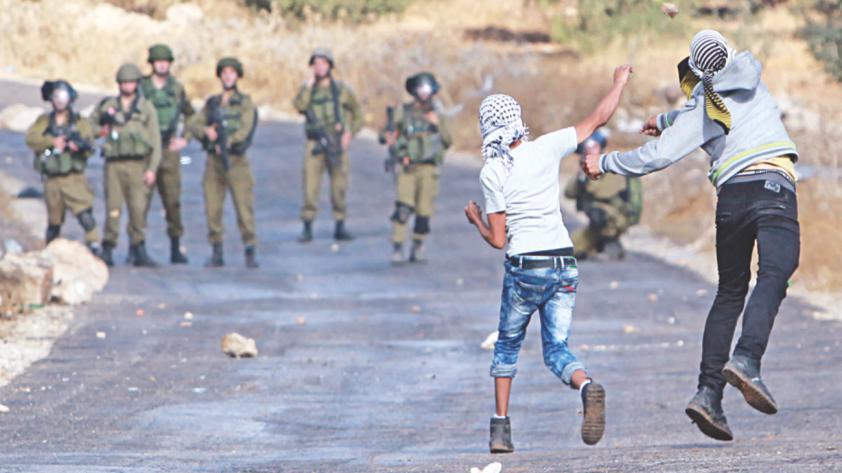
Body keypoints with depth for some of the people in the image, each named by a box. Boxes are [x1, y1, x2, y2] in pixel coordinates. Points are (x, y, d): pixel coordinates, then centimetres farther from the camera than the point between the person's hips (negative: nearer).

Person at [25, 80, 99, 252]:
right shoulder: (44, 121, 10)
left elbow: (89, 146, -5)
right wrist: (52, 141, -17)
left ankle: (94, 246, -21)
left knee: (85, 213, -19)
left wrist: (80, 144, -27)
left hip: (74, 178, -2)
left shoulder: (80, 122, 6)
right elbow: (31, 139, -5)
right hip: (52, 178, 2)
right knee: (54, 221, 11)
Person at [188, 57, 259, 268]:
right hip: (213, 162, 4)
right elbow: (194, 125, 7)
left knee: (244, 207, -9)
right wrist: (206, 131, -15)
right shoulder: (211, 104, 15)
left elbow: (245, 130, -8)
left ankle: (251, 254, -5)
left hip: (236, 161, -4)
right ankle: (216, 253, 9)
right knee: (212, 209, 0)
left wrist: (226, 142, -20)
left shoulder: (245, 103, 4)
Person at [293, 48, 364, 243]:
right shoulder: (307, 89, 6)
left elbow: (358, 115, 11)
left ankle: (340, 227, 12)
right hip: (315, 144, 0)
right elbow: (299, 106, -15)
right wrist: (310, 83, -12)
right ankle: (307, 228, -4)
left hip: (337, 145, 0)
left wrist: (349, 134, -2)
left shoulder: (342, 89, 4)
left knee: (339, 186, 2)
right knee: (310, 185, -7)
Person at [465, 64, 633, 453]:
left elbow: (497, 240, -6)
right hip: (563, 265, 3)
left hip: (524, 269, -3)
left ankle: (501, 426, 14)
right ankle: (587, 386, -27)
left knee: (507, 345, 19)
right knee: (556, 349, 6)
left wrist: (475, 220, 14)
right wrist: (619, 83, 24)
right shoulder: (547, 148, -1)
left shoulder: (492, 173, -8)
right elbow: (598, 119, 9)